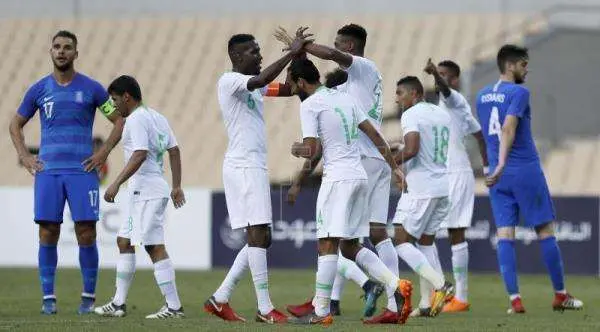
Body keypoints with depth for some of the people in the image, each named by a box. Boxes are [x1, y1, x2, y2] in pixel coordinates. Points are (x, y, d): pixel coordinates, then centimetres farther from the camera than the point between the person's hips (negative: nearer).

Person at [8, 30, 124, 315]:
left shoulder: (91, 88, 3)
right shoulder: (39, 89, 8)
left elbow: (120, 121, 7)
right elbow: (15, 124, 19)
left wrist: (104, 152, -3)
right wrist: (24, 156, 6)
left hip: (82, 171, -2)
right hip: (47, 171, 2)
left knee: (86, 233, -5)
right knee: (48, 234, -1)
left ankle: (89, 297, 4)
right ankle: (48, 297, 5)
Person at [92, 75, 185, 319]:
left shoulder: (136, 120, -12)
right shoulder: (157, 118, 16)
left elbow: (140, 155, -23)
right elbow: (174, 151, 16)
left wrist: (116, 184, -24)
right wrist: (177, 186, 18)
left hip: (145, 192, -10)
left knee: (155, 248, -9)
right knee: (124, 242, 17)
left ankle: (173, 306, -10)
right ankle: (119, 303, 21)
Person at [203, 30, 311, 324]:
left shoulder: (254, 86, 19)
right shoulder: (229, 81, -9)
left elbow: (288, 89, 20)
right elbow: (259, 80, -27)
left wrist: (299, 59, 5)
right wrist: (291, 54, -24)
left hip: (255, 167, 10)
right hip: (243, 165, -10)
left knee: (260, 239, 10)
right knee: (258, 235, -12)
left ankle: (220, 299, 13)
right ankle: (265, 309, -12)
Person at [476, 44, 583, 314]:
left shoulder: (482, 96, 13)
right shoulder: (519, 93, -10)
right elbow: (508, 129, -23)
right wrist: (501, 165, -31)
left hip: (498, 175, 6)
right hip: (526, 170, -6)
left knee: (505, 235, -1)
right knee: (545, 231, 5)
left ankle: (514, 299, -9)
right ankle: (560, 295, 11)